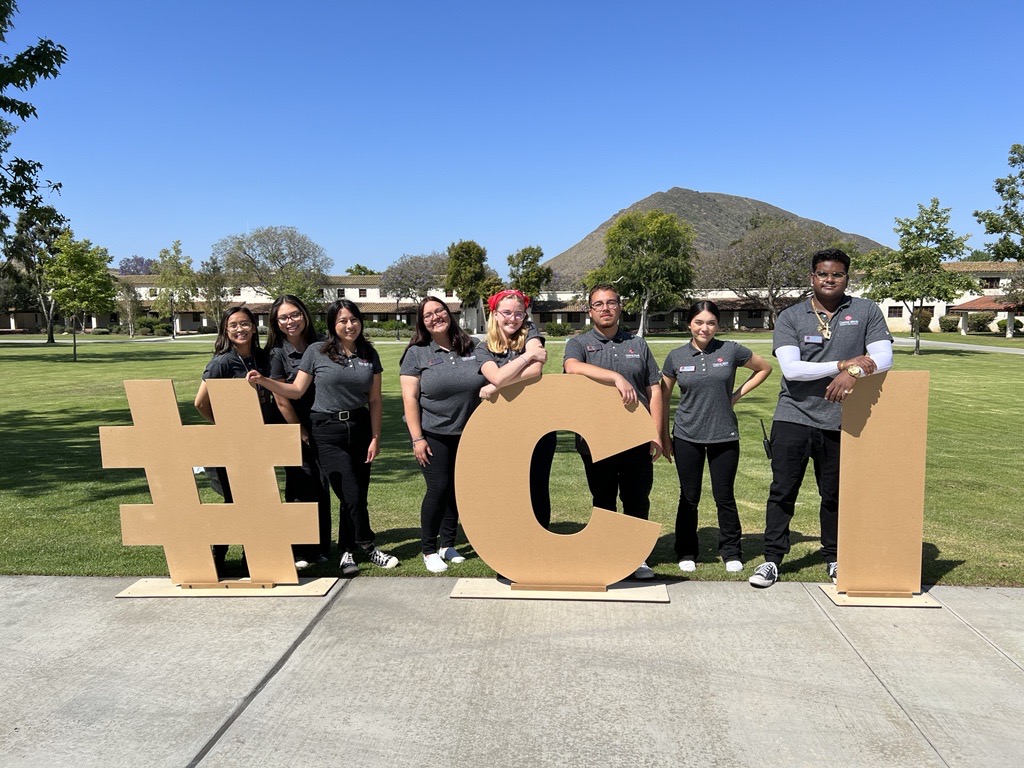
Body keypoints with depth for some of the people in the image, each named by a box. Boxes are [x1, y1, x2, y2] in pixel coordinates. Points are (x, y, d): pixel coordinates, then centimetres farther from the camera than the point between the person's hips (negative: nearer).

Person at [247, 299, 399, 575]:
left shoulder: (369, 355, 7)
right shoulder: (316, 352, -1)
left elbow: (375, 401, 8)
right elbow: (296, 390, 1)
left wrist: (375, 438, 3)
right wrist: (263, 381, -11)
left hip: (360, 428, 3)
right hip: (327, 431, -3)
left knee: (357, 495, 5)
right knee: (353, 495, -9)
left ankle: (347, 551, 21)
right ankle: (369, 547, 8)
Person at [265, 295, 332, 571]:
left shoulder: (320, 345, 4)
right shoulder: (277, 353, -7)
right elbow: (282, 401, -8)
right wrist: (303, 434, -6)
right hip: (296, 431, -4)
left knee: (322, 489, 7)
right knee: (302, 490, -2)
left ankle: (321, 548, 19)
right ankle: (300, 551, 11)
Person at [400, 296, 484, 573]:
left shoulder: (471, 347, 4)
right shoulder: (417, 353, -4)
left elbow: (490, 382, 13)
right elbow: (410, 398, -9)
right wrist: (417, 438, -14)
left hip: (466, 434, 4)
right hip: (432, 434, -3)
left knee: (458, 489, 10)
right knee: (438, 488, -7)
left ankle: (448, 545, 27)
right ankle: (429, 550, 10)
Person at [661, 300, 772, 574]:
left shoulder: (731, 351, -2)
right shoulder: (676, 357, 0)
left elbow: (764, 368, 13)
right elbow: (663, 397, 8)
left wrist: (738, 394, 3)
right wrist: (664, 436, 6)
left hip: (724, 436, 0)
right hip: (687, 437, 1)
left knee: (724, 496, 6)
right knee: (689, 498, 7)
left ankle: (731, 552, 23)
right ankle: (686, 553, 21)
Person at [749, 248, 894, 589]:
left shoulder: (866, 312, 4)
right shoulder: (790, 317, 1)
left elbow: (884, 359, -4)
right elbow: (790, 369, -11)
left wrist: (854, 373, -24)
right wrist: (844, 364, -16)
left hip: (840, 421, 1)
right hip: (794, 417, -1)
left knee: (835, 494, 12)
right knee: (782, 491, 2)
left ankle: (834, 558, 29)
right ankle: (772, 559, 12)